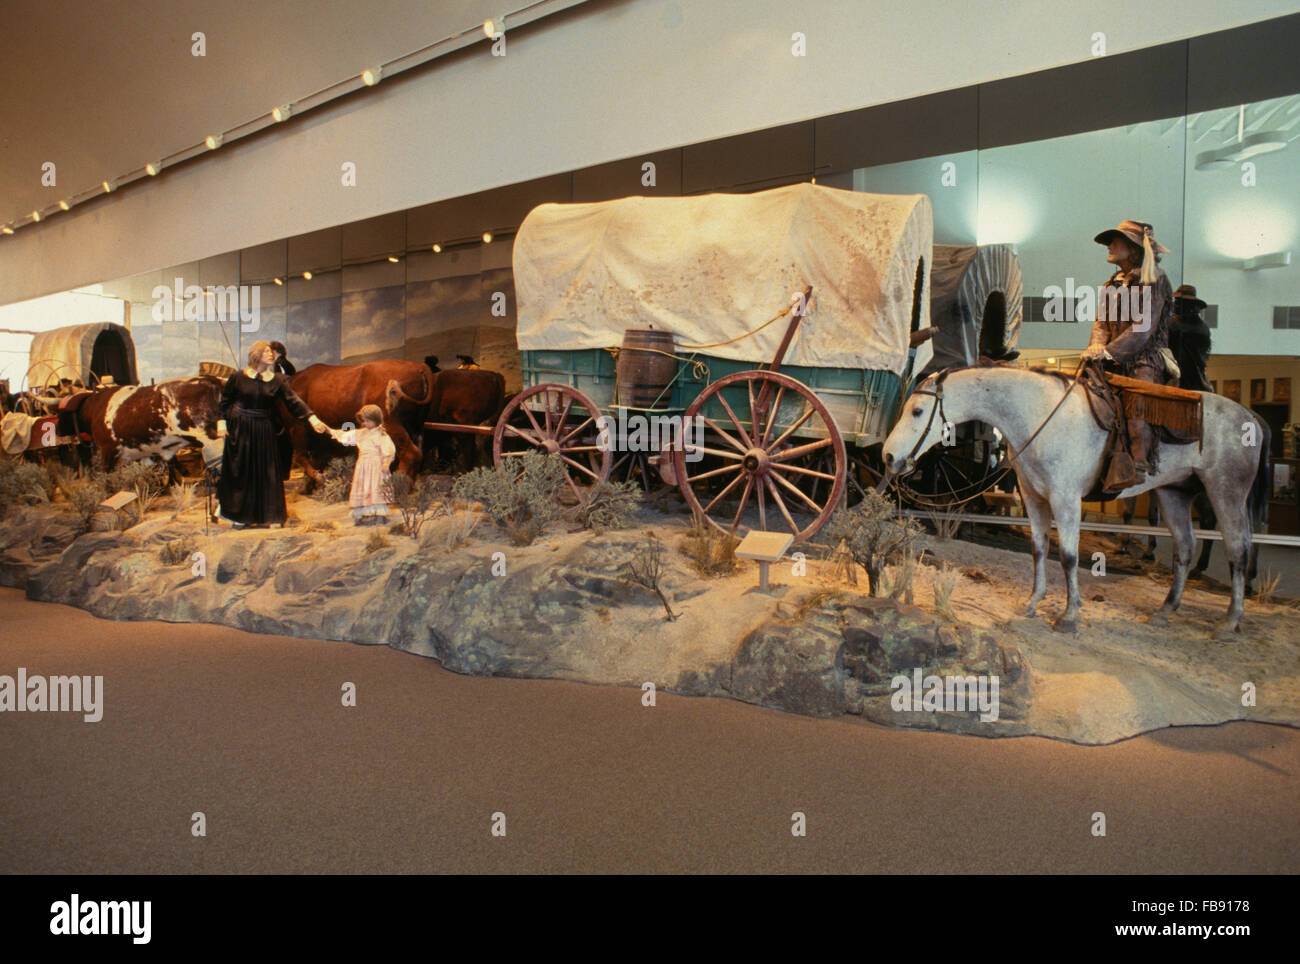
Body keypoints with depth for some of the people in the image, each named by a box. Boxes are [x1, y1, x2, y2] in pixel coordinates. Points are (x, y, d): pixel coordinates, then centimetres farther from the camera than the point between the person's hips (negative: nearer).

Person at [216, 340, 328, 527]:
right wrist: (221, 422, -6)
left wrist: (312, 419, -16)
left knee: (267, 473, 4)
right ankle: (239, 515, 15)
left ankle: (270, 515, 13)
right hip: (240, 430, -2)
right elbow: (225, 401, 4)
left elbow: (293, 400, -6)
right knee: (240, 472, 3)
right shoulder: (238, 377, -3)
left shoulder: (277, 380, 1)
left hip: (264, 431, 2)